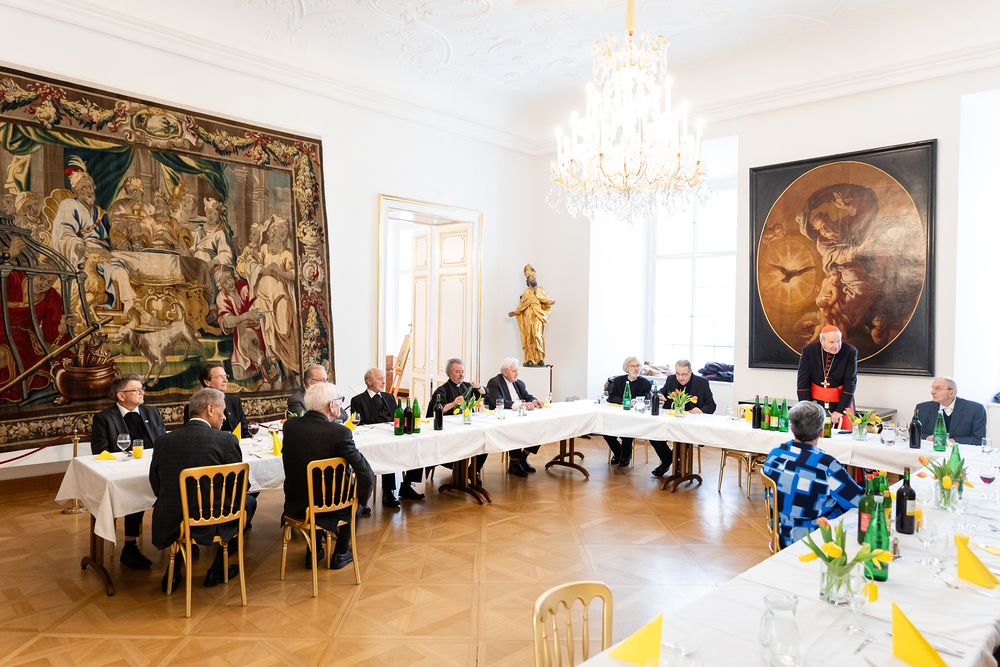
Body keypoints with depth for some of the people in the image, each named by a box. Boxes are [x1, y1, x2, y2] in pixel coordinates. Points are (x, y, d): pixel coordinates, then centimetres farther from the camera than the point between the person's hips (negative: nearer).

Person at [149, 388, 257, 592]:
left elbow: (157, 488, 9)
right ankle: (217, 571, 29)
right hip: (209, 527, -4)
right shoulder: (227, 440, -12)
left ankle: (174, 572, 33)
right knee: (249, 502, 23)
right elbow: (239, 487, -4)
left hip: (168, 528, 5)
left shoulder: (164, 440, -2)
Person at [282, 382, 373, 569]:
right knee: (354, 503, 27)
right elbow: (366, 473, -23)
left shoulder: (290, 425, -9)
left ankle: (314, 552, 39)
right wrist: (361, 500, -4)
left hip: (295, 507, 4)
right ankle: (340, 554, 33)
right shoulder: (339, 432, -24)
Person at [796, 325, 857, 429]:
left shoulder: (850, 352, -10)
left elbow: (850, 383, -10)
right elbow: (803, 381, -5)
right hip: (815, 400, 1)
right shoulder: (808, 350, -8)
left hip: (842, 400, 0)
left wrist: (840, 410, -15)